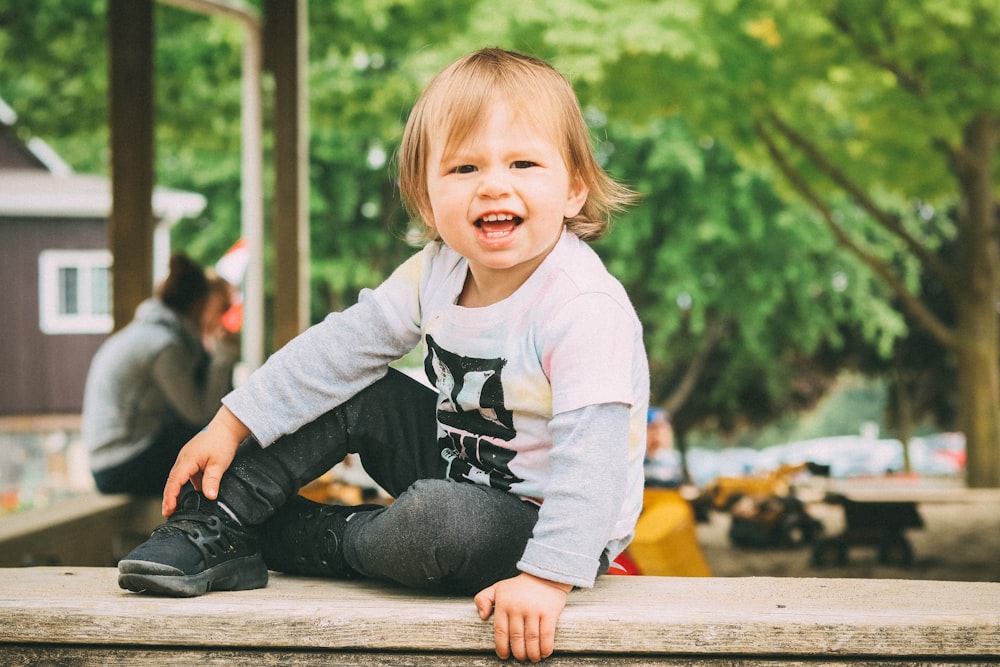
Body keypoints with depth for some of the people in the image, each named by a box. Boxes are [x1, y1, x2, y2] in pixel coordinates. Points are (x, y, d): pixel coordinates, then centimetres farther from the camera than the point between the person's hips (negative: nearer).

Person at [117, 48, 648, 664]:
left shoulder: (587, 308, -30)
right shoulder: (438, 271, -6)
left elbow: (592, 453, -34)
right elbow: (343, 346, 0)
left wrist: (548, 577, -41)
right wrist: (231, 426, -2)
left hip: (548, 521, -7)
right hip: (460, 471, 7)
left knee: (433, 520, -33)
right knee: (353, 394, -2)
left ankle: (299, 540, -2)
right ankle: (216, 526, 3)